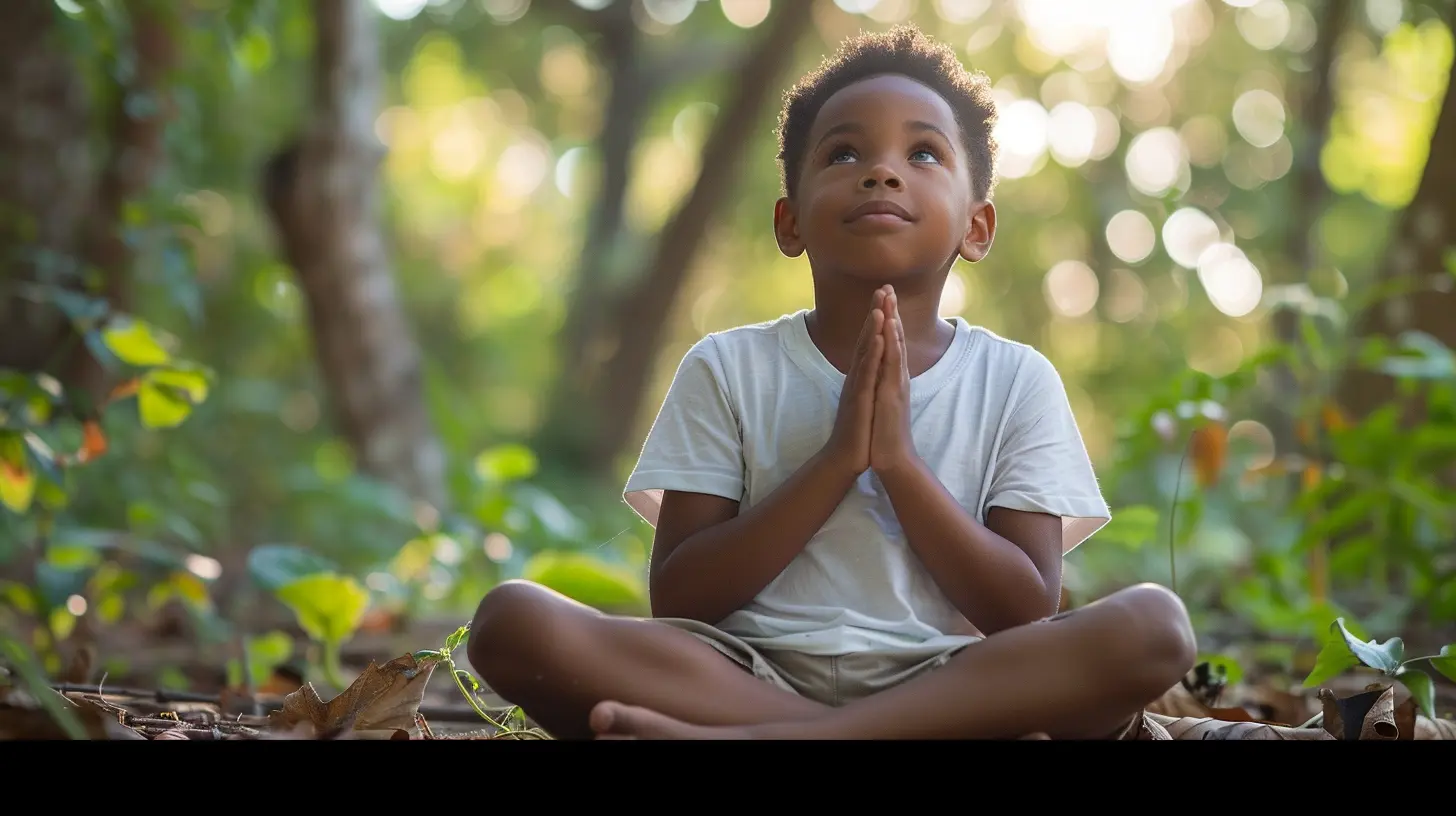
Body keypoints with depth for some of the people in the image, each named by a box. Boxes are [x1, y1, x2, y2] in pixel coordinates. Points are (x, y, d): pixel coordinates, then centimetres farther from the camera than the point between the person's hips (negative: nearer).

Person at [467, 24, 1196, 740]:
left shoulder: (1016, 381, 8)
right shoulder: (727, 370, 7)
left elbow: (1026, 616, -1)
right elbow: (677, 601, -2)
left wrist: (899, 460, -12)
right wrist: (836, 459, -12)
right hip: (751, 676, 0)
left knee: (1152, 624, -26)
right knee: (513, 619, -25)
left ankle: (770, 737, -33)